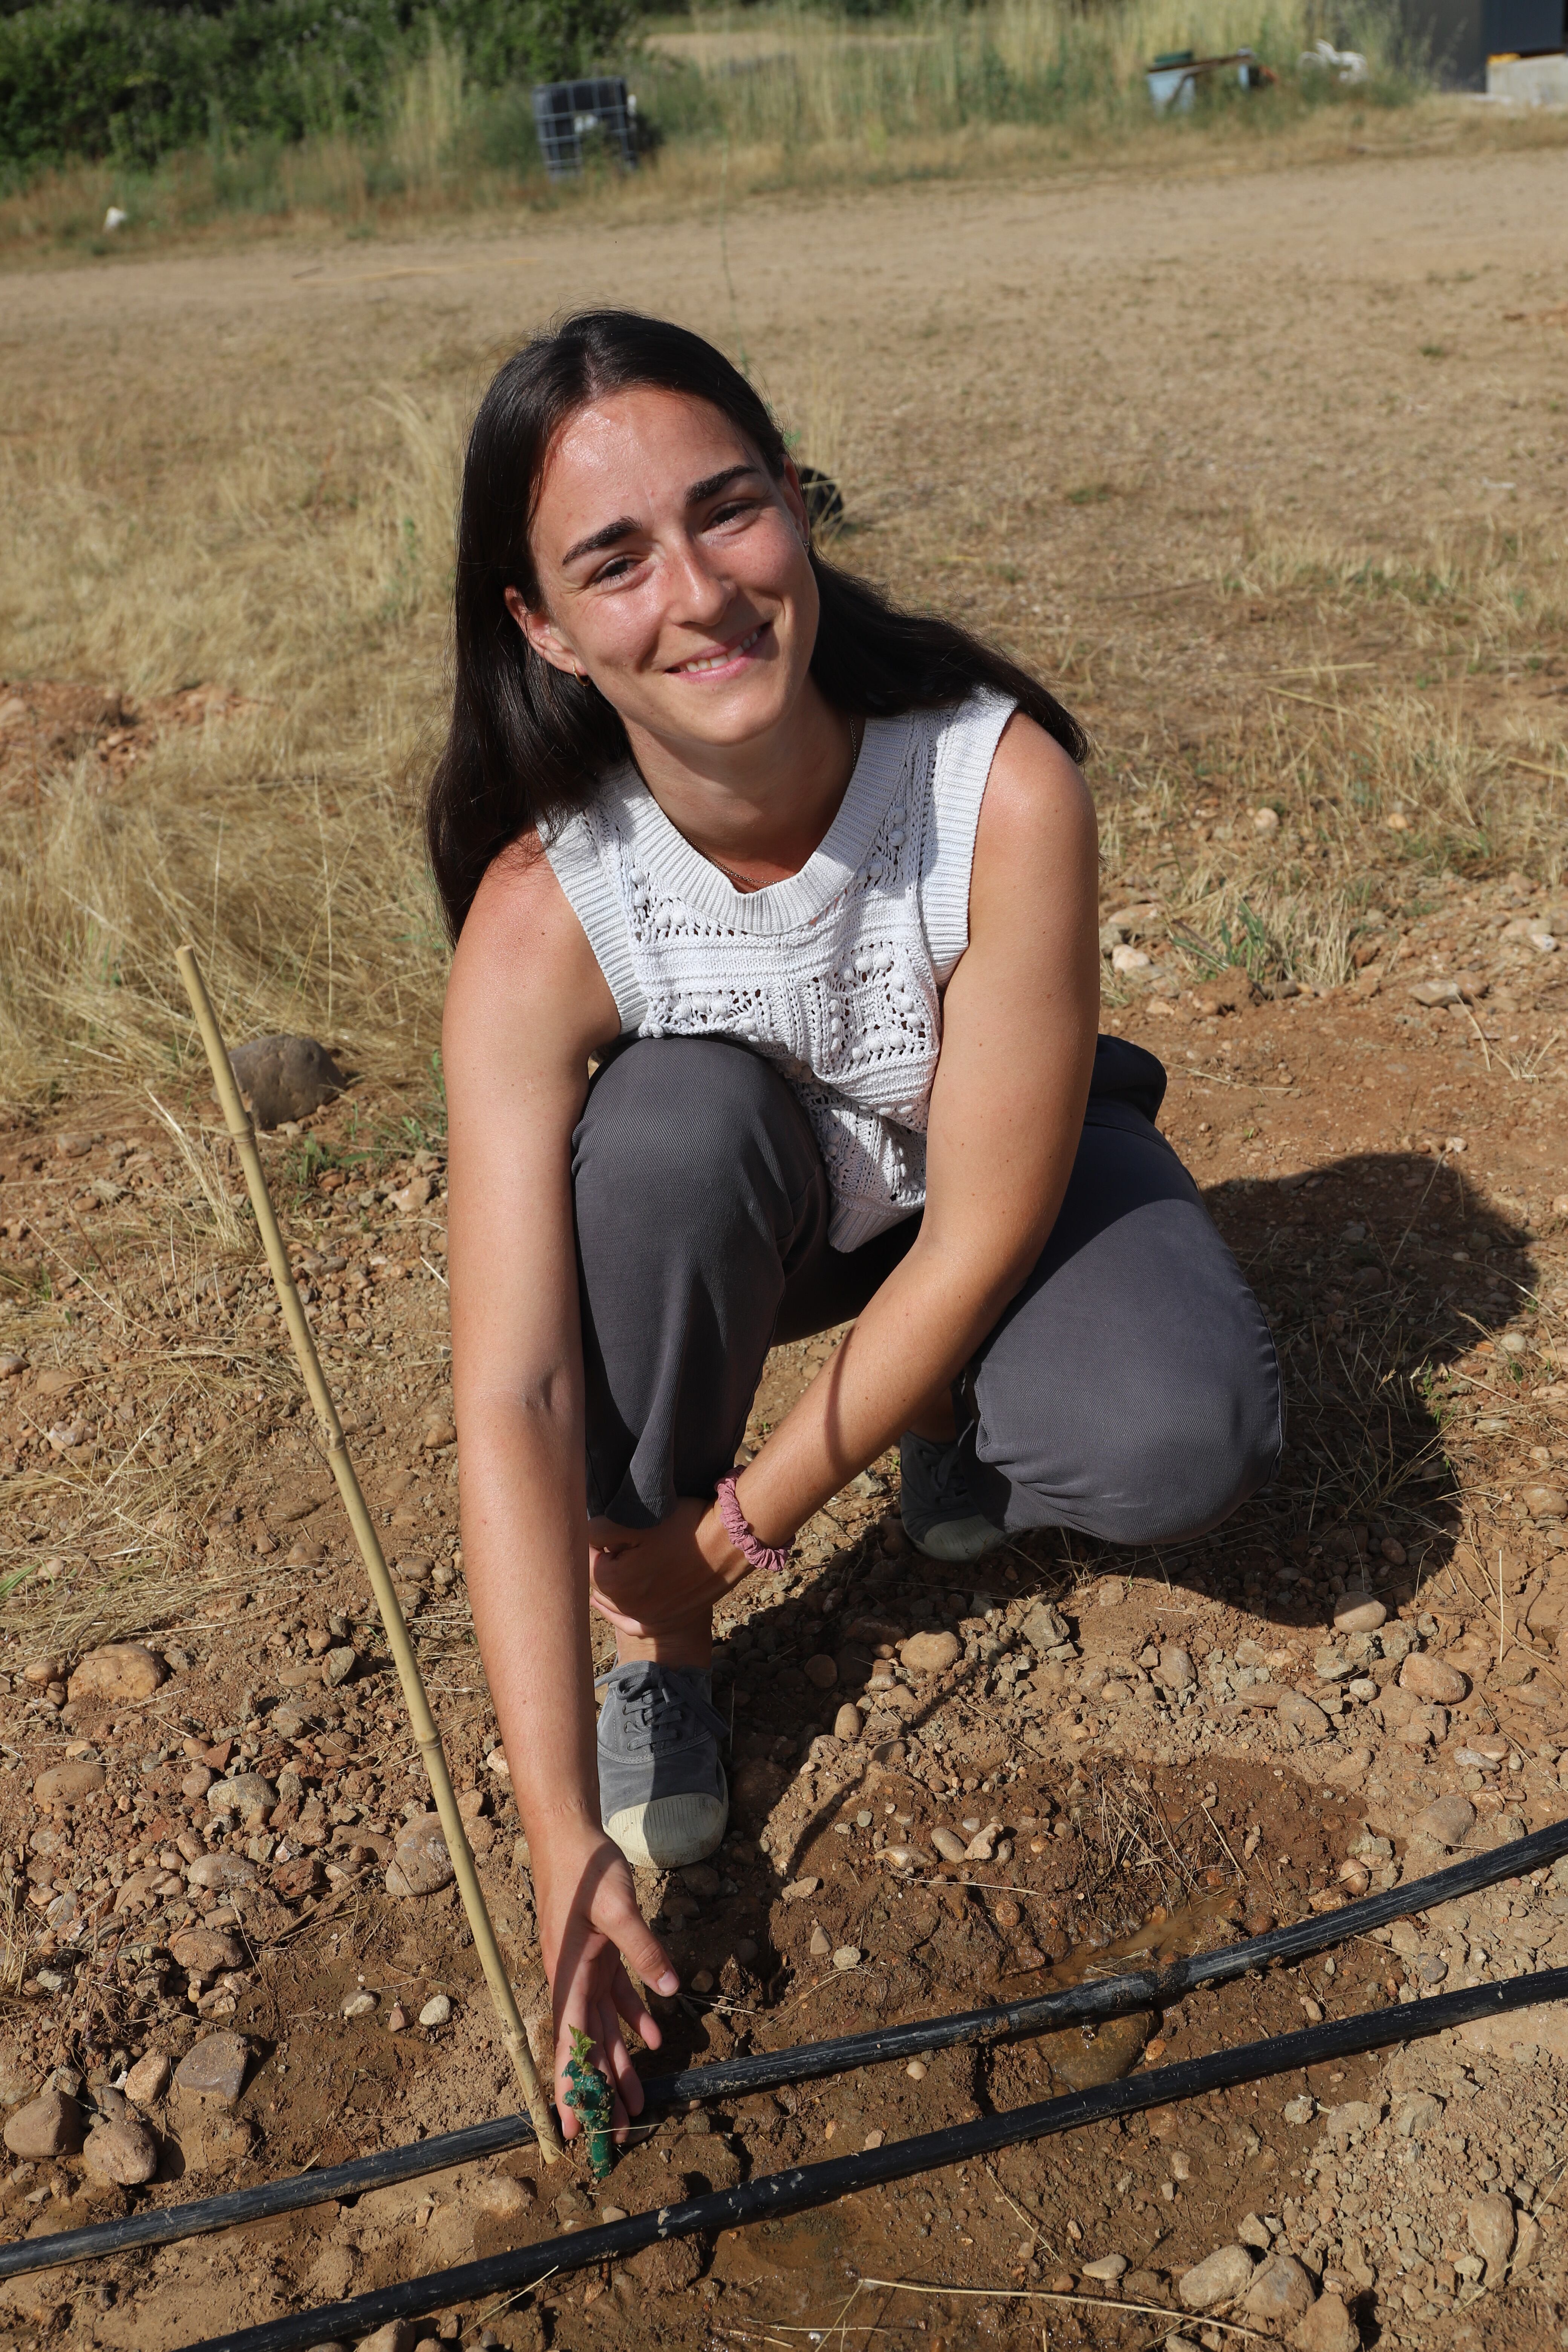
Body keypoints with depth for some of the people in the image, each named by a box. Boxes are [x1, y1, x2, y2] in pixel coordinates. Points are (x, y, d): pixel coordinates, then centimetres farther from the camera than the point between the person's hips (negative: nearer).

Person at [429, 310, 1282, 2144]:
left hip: (992, 1183, 0)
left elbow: (981, 1231, -26)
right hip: (728, 1218, 1)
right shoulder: (538, 922, -30)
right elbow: (508, 1399, -33)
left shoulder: (1003, 786, -32)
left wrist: (749, 1521, -22)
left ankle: (951, 1427, 9)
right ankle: (658, 1653, -12)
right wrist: (564, 1836, -37)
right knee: (675, 1120, -34)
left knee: (1187, 1441, -29)